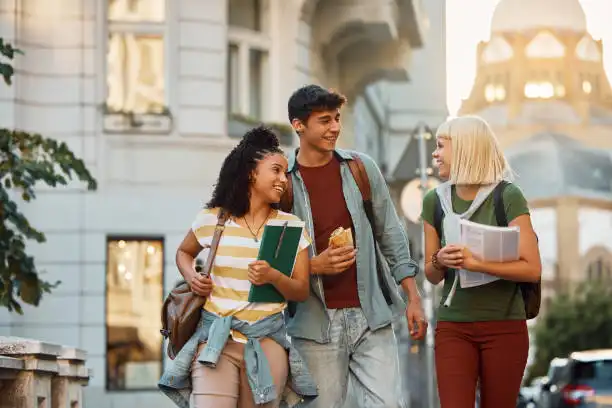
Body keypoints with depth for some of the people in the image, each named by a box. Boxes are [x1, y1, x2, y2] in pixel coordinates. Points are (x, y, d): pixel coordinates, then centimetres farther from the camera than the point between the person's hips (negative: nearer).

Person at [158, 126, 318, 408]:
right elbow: (184, 253, 23)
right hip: (217, 337, -1)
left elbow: (302, 291, 3)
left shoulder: (290, 226, 4)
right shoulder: (212, 219, 3)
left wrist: (274, 277, -18)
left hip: (267, 340, 1)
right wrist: (192, 277, 2)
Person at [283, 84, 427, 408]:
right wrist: (314, 265, -17)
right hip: (316, 324, -2)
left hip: (371, 318, 2)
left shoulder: (361, 168, 6)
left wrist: (413, 298, 7)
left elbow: (390, 235, 11)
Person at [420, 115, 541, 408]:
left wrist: (475, 263, -21)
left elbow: (532, 269, -12)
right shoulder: (435, 201, 5)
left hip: (505, 326, -3)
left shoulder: (507, 196, -7)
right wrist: (439, 261, -10)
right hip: (452, 326, 3)